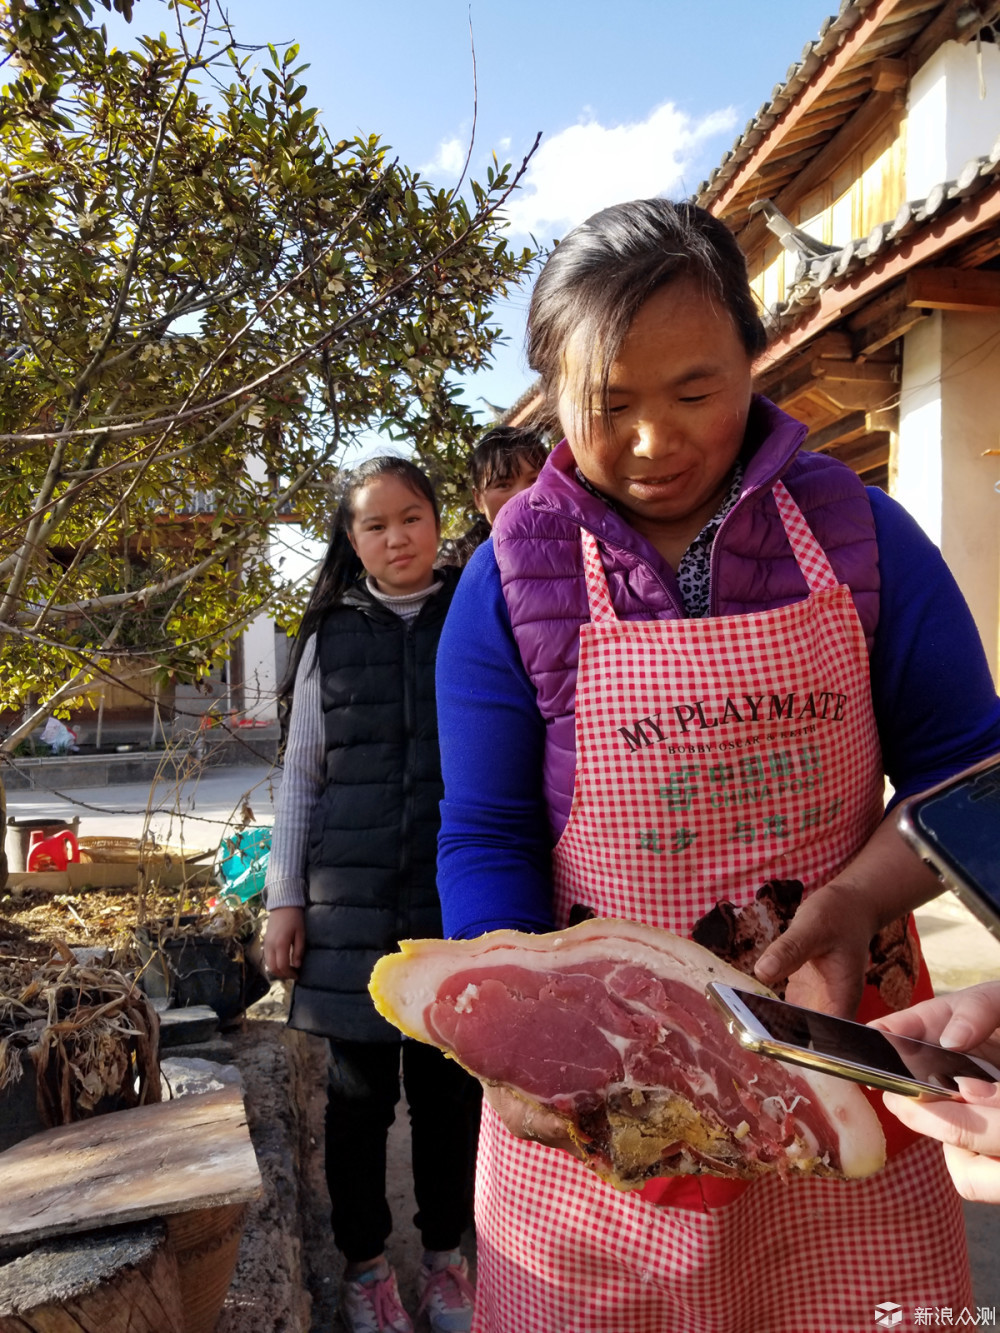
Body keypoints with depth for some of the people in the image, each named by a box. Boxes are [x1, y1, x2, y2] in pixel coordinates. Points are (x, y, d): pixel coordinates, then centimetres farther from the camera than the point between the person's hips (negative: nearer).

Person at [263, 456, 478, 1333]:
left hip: (460, 894, 0)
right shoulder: (331, 636, 5)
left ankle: (444, 1255, 33)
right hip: (353, 896, 0)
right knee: (361, 1086, 10)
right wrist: (284, 900, 3)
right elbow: (302, 775, 6)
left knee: (450, 1081, 10)